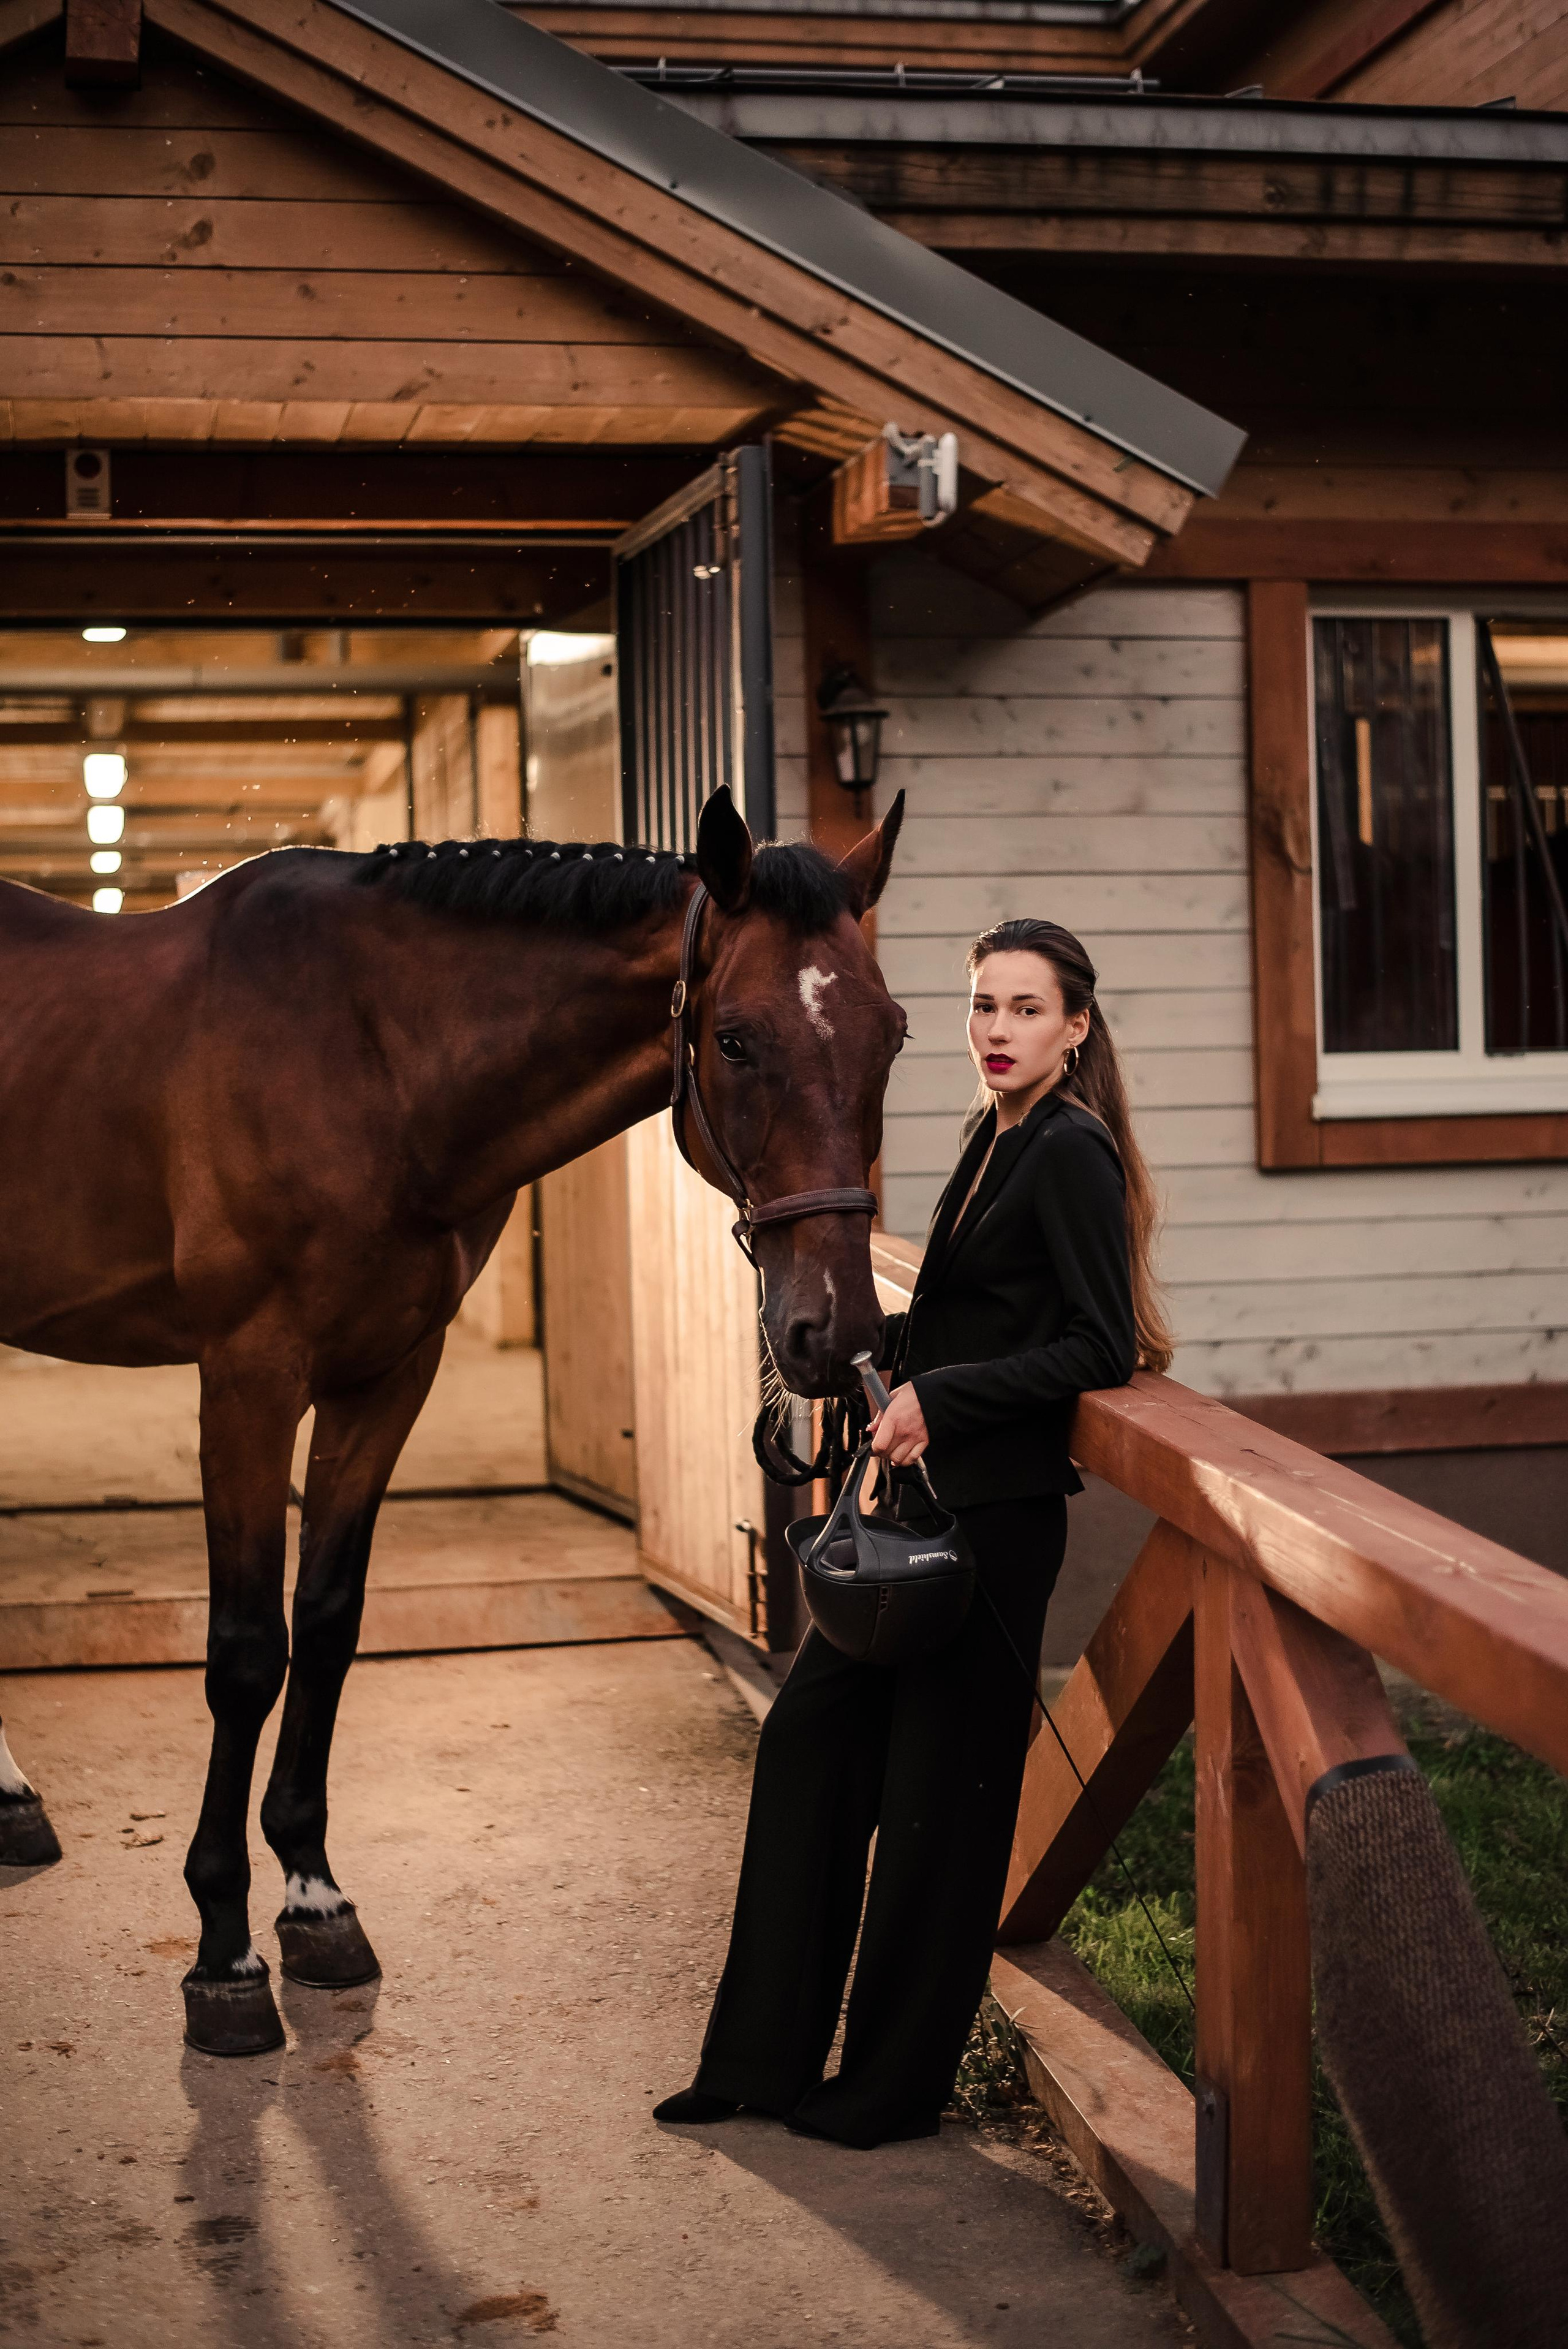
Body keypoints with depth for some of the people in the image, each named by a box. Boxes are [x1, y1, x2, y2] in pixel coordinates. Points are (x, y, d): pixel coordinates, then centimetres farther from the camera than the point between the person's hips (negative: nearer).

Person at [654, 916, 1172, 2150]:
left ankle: (891, 2086, 15)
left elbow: (1101, 1350, -19)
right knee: (811, 1733, 12)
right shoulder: (995, 1140, 13)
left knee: (939, 1789, 1)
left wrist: (943, 1397, -21)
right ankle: (767, 2056, 22)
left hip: (997, 1513, -10)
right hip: (924, 1497, 10)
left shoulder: (1072, 1154, -14)